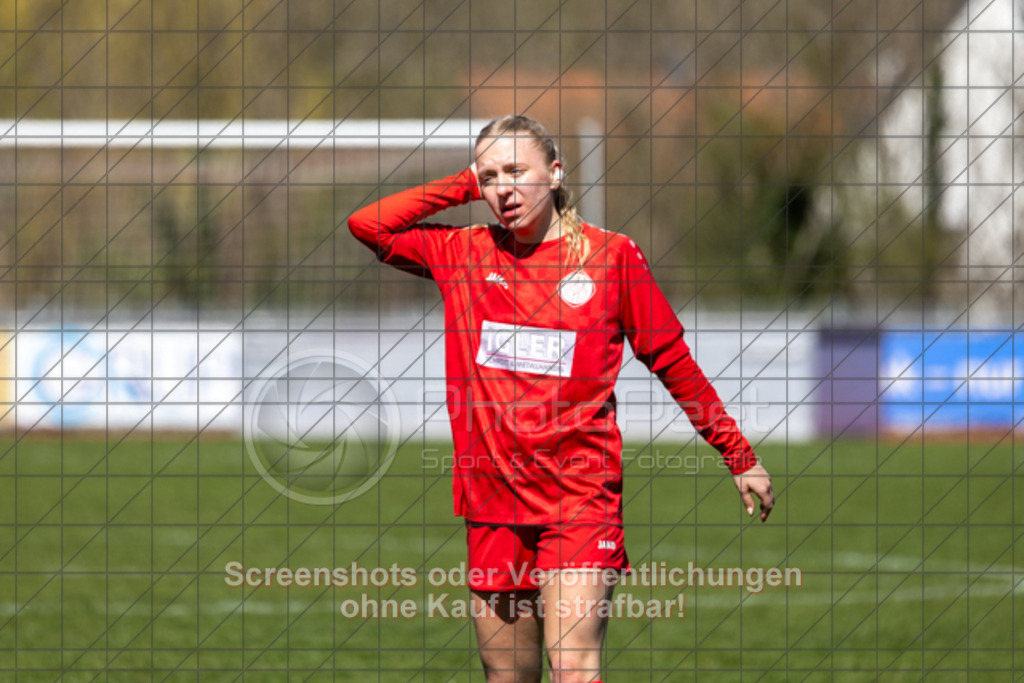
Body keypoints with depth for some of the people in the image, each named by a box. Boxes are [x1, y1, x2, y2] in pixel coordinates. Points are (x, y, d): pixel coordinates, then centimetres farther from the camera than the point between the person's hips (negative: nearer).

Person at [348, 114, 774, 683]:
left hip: (581, 493, -4)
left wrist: (740, 459, 11)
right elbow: (367, 225, 9)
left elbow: (673, 362, 7)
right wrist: (465, 186, 5)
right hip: (493, 498, 4)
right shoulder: (465, 254, 8)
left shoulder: (611, 255, 0)